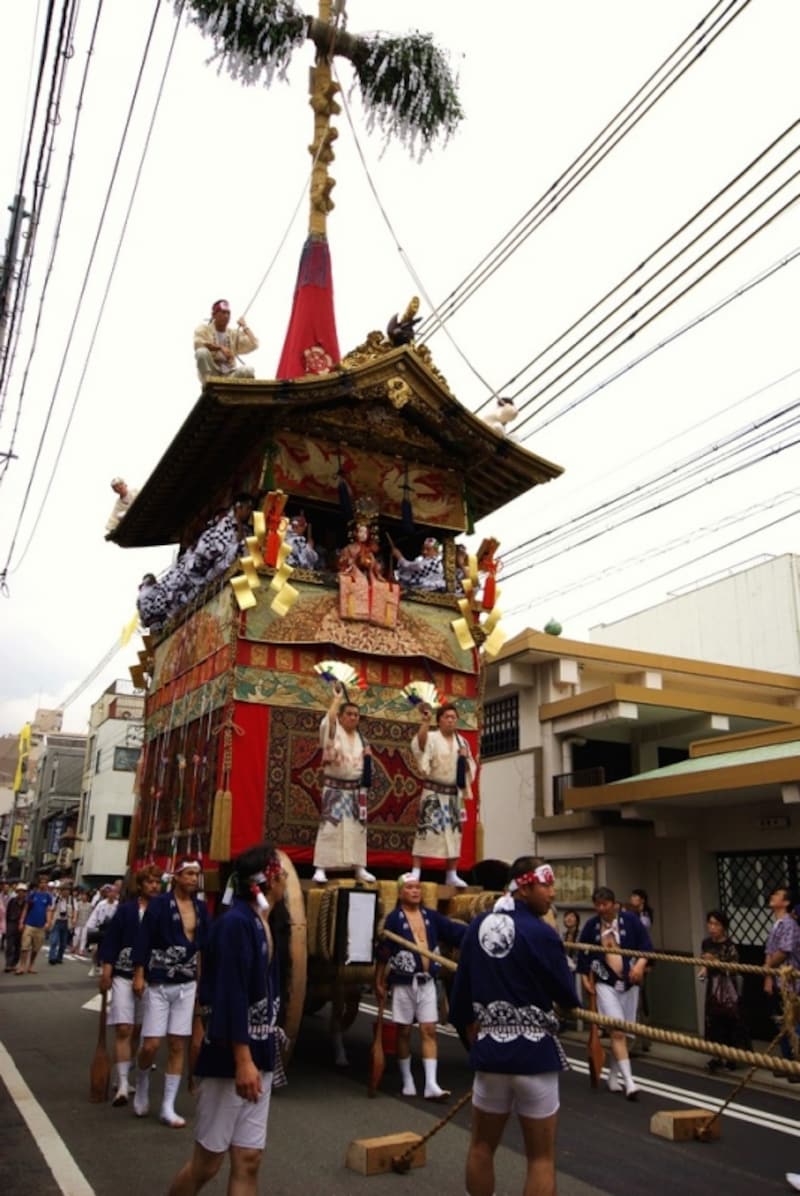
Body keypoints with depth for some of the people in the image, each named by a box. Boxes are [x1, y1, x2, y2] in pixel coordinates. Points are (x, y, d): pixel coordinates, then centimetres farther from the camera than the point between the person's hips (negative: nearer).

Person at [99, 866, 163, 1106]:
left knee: (138, 1030, 12)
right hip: (123, 975, -3)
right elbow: (110, 941, -5)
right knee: (123, 1029, -8)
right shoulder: (126, 909, -5)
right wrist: (106, 972, -11)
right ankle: (122, 1085, -3)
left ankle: (124, 1076, 29)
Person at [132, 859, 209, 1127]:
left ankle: (168, 1108, 15)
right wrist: (139, 976, -13)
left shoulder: (201, 908, 5)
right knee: (151, 1044, -4)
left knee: (178, 1046, 5)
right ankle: (142, 1087, 27)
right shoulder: (159, 903, -9)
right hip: (158, 984, -4)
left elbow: (204, 944, 9)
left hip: (187, 985, 4)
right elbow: (143, 940, -10)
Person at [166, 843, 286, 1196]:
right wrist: (242, 1060, -23)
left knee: (248, 1161, 10)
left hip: (258, 1060, 8)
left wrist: (261, 1056, 17)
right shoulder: (235, 922, -19)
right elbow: (230, 997, -23)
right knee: (207, 1162, 6)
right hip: (229, 1060, -8)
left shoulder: (261, 924, 8)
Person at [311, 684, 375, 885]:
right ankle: (320, 869, -7)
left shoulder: (360, 737, 12)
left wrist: (368, 755, -1)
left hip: (356, 789, 5)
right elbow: (329, 718, -25)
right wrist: (337, 698, -17)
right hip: (334, 787, -5)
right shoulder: (333, 732, -3)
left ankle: (359, 868, 16)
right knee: (329, 826, -10)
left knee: (357, 827, 8)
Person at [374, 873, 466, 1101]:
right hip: (403, 984, -3)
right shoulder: (394, 918, -10)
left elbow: (455, 931, -4)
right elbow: (383, 952, -9)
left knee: (429, 1031, 1)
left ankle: (431, 1084, 2)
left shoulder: (431, 916, 2)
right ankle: (407, 1080, 23)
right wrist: (378, 983, -9)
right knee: (404, 1032, 9)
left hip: (427, 982, 3)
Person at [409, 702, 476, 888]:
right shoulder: (432, 737, -4)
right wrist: (425, 721, -40)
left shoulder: (462, 742, 12)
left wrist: (465, 758, -5)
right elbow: (419, 744, -28)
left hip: (454, 793, 5)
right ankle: (416, 871, -7)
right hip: (433, 792, -5)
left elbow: (470, 768, 17)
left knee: (454, 832, 7)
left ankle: (451, 874, 16)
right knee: (426, 829, -11)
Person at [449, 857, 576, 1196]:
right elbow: (567, 996, -9)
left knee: (482, 1145, 21)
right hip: (534, 1054, -5)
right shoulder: (540, 932, -17)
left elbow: (461, 990, 6)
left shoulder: (477, 926, 0)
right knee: (541, 1157, 9)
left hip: (489, 1051, 5)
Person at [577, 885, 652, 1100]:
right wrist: (585, 978, 4)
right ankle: (629, 1082, -11)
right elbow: (583, 952, 5)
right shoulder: (591, 925, -5)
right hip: (605, 983, -2)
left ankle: (613, 1076, 26)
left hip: (629, 982, 2)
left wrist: (641, 964, -20)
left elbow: (646, 945, -4)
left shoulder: (630, 920, -8)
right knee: (617, 1031, -13)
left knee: (624, 1031, 10)